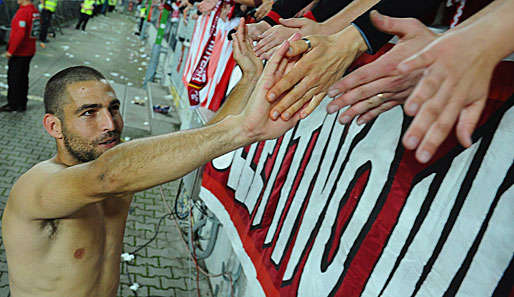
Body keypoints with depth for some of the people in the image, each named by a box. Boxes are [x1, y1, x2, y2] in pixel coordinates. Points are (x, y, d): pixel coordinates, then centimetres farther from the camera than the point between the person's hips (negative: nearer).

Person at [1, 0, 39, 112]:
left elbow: (20, 34, -26)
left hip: (19, 53, -9)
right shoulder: (35, 10, 6)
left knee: (14, 79, 2)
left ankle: (13, 104, 12)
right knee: (23, 78, 15)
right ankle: (22, 104, 23)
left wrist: (10, 50, -20)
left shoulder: (22, 12, -20)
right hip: (29, 51, 9)